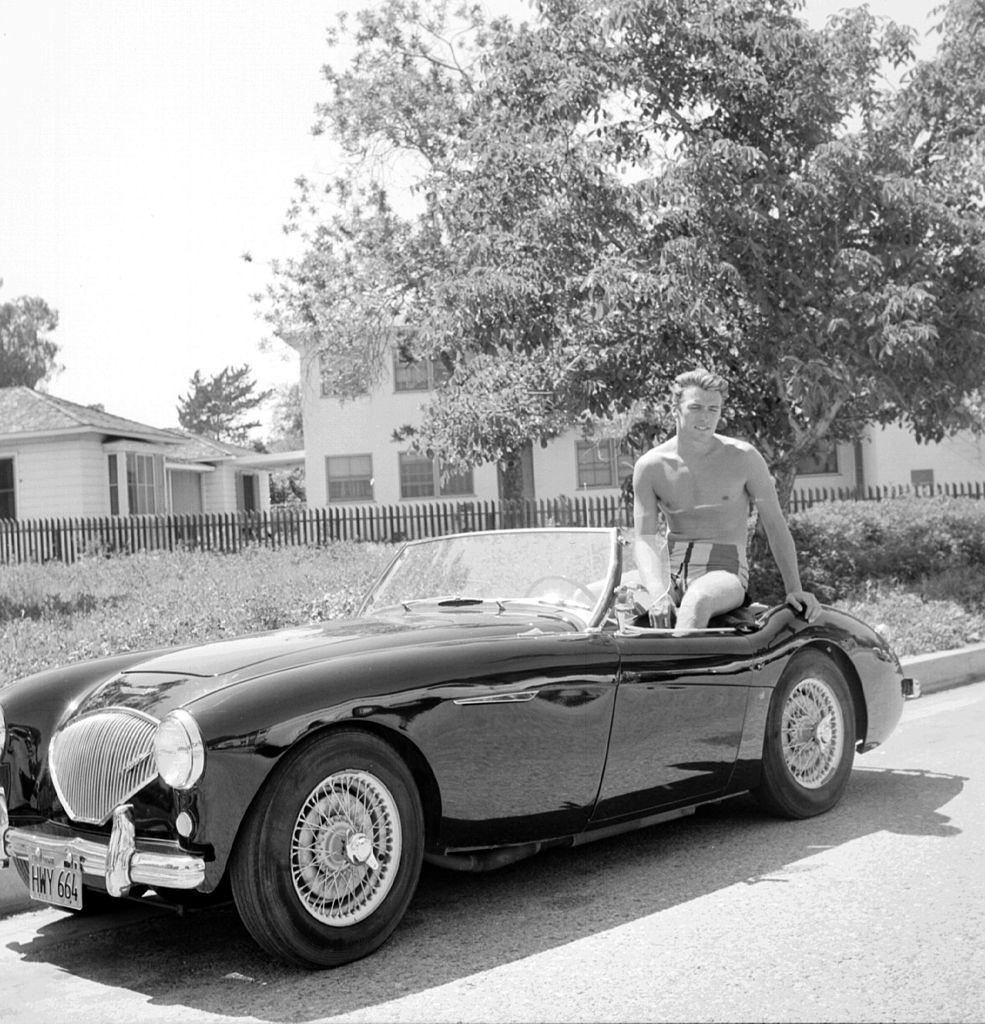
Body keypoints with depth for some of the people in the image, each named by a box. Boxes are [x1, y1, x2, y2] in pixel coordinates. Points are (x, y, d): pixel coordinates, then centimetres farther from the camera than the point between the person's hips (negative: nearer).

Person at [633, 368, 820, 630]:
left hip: (724, 571, -3)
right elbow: (644, 538, -6)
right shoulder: (650, 466, 2)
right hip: (668, 571, 3)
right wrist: (658, 593, -24)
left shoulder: (743, 458, -1)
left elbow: (775, 525, 5)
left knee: (697, 601, -38)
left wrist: (794, 589, -4)